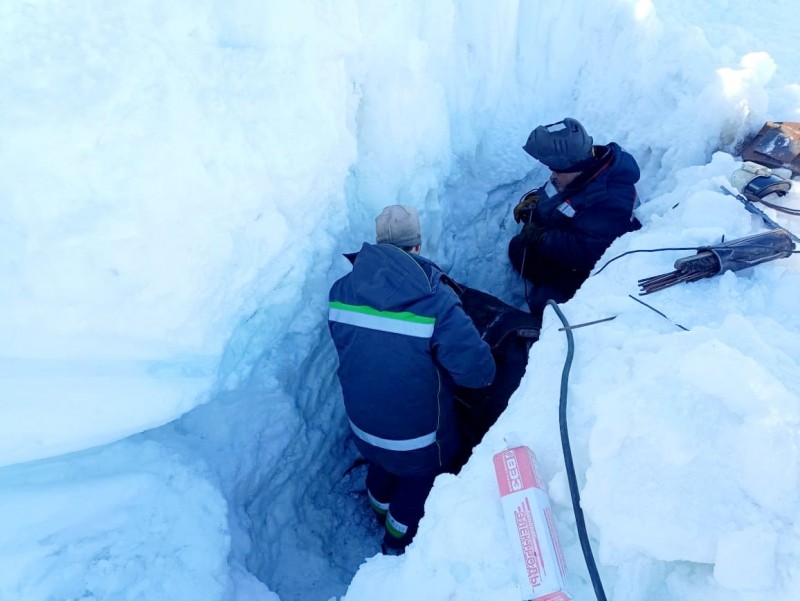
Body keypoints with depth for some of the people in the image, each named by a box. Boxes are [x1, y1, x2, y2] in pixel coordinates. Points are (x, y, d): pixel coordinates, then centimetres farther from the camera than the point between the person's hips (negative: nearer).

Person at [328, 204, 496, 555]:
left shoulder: (341, 291, -15)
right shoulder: (437, 302, -30)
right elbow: (479, 371, -27)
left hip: (363, 421, 4)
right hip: (418, 433, -4)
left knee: (380, 467, 34)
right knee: (418, 484, 27)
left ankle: (381, 511, 63)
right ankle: (399, 543, 52)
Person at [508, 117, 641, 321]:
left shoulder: (608, 200, -36)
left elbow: (583, 252, -39)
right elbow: (548, 195, 9)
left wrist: (541, 236, -31)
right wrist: (531, 202, -14)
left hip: (593, 268, -9)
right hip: (570, 245, 9)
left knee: (545, 302, -20)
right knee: (519, 247, 0)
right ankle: (541, 291, 13)